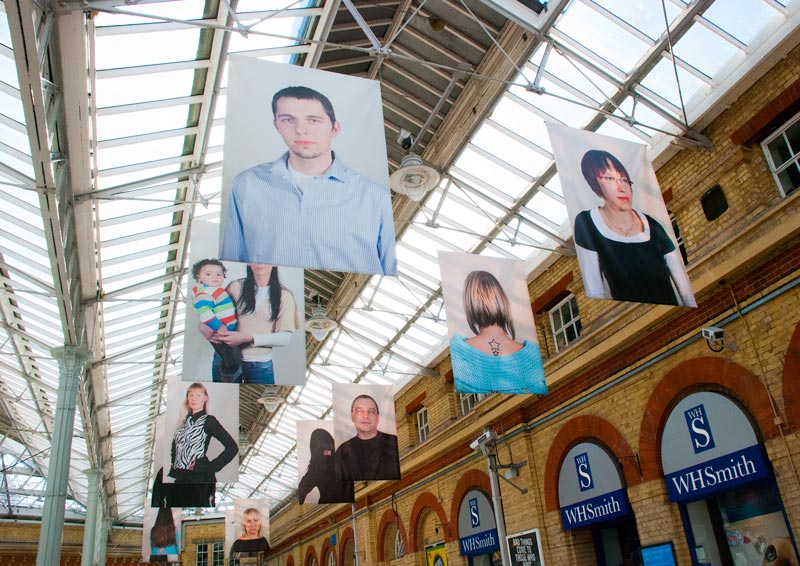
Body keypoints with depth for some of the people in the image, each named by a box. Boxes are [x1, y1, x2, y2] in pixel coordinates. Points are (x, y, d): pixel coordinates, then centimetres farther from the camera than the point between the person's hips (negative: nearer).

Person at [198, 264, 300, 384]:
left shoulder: (284, 296, -2)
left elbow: (285, 337, -9)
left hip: (260, 365, 0)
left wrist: (248, 338, -20)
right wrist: (208, 332, -18)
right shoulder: (236, 287, -1)